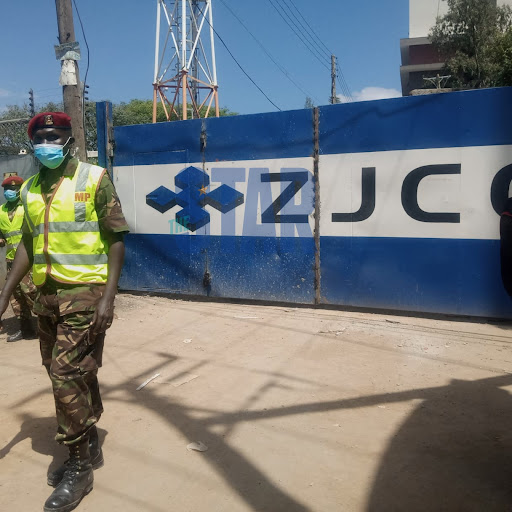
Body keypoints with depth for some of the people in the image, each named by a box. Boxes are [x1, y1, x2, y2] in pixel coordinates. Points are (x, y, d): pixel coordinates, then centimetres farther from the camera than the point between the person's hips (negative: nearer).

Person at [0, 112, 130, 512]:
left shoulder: (94, 179, -6)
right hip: (46, 296, 6)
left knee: (66, 377, -7)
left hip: (84, 294, -6)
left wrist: (108, 297, -16)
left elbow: (116, 239, -8)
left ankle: (79, 467, 11)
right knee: (75, 377, 15)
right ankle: (90, 449, 33)